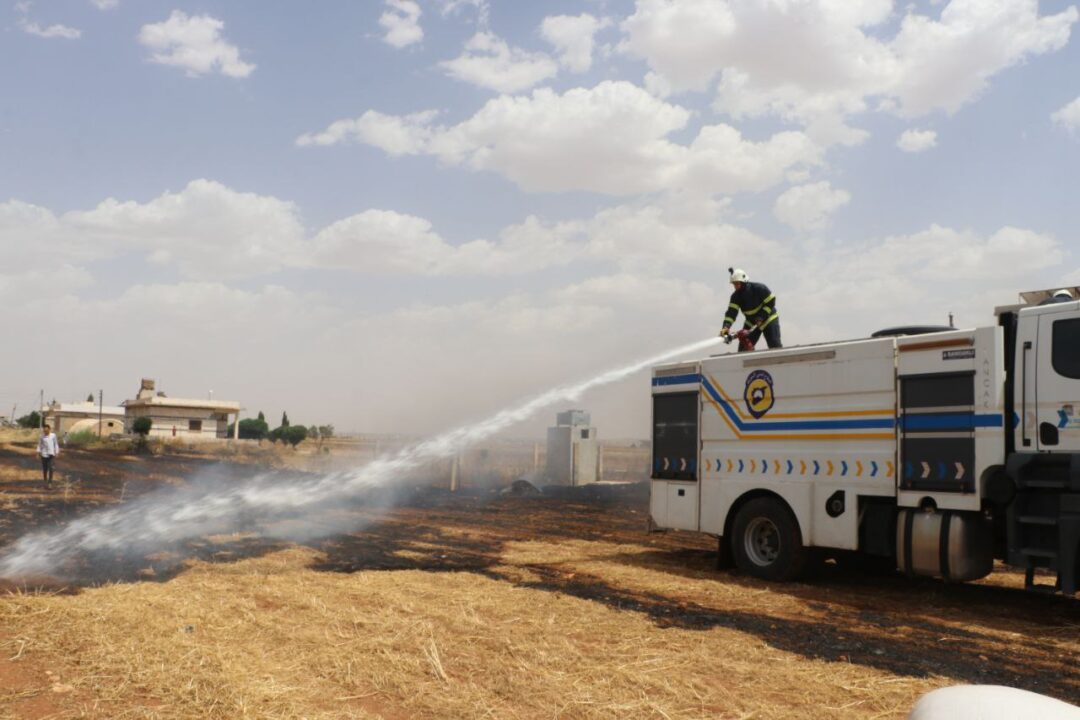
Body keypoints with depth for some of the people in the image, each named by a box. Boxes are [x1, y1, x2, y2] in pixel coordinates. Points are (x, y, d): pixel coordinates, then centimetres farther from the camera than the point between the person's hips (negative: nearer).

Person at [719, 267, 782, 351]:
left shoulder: (759, 288, -21)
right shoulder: (736, 296, -11)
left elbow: (771, 302, -17)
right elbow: (731, 312, -21)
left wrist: (761, 318, -25)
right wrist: (726, 326, -39)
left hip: (768, 319, -4)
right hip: (751, 323, 4)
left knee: (775, 347, -12)